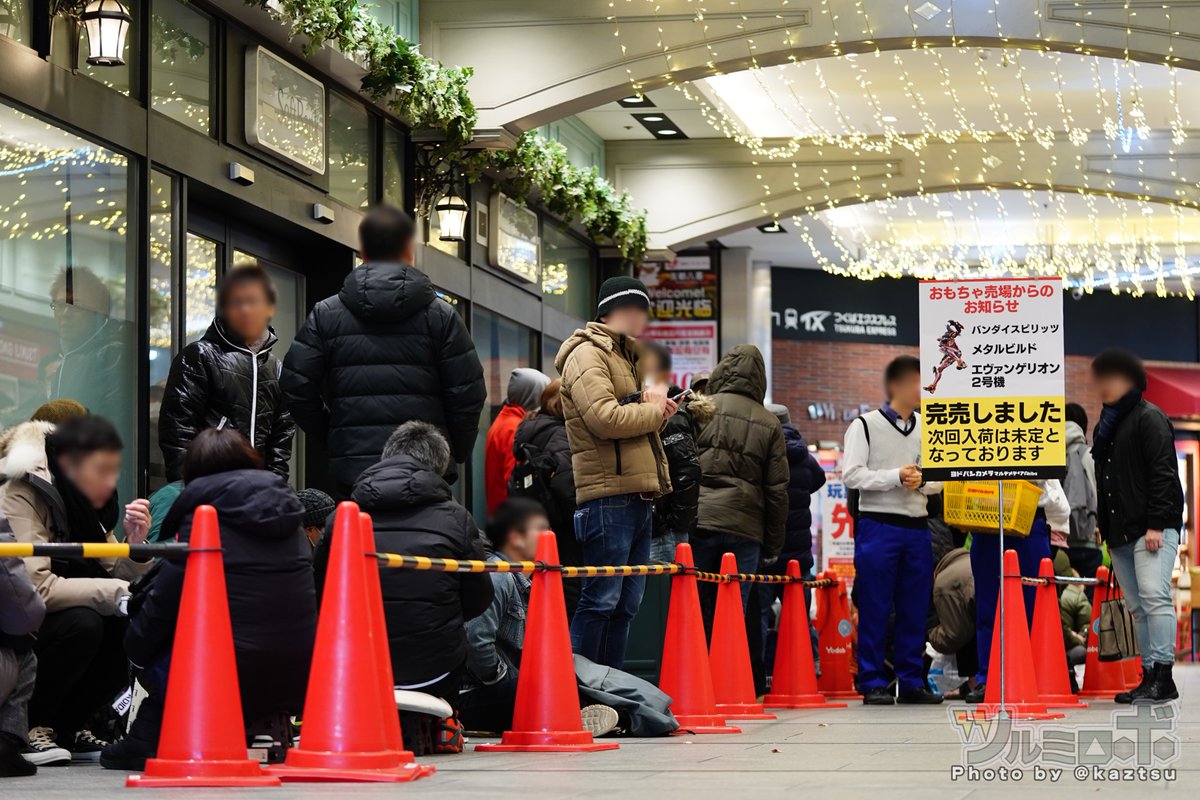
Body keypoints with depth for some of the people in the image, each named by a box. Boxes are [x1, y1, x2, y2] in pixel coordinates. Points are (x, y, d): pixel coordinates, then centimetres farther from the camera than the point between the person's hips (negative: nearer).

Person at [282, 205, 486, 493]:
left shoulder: (325, 314, 6)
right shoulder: (441, 315, 2)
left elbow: (295, 384, 2)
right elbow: (467, 393, 0)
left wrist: (330, 436, 15)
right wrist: (457, 453, 14)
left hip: (353, 469, 1)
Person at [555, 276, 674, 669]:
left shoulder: (623, 357, 27)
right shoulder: (587, 354, -6)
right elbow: (604, 417, -20)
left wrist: (654, 401, 5)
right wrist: (655, 411, -5)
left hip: (637, 497, 10)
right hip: (609, 498, -10)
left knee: (626, 603, 10)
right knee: (601, 600, -12)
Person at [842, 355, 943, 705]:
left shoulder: (926, 428, 13)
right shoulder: (865, 426, -1)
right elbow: (851, 475, -9)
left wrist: (923, 481, -8)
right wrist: (897, 477, -15)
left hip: (917, 528, 5)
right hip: (878, 525, -5)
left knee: (914, 610, 7)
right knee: (874, 610, -2)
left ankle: (912, 682, 14)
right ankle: (872, 683, 3)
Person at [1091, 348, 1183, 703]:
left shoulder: (1149, 417, -3)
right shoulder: (1107, 423, 21)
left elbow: (1162, 472, -12)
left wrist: (1156, 524, -19)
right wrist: (1103, 527, 17)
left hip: (1153, 527, -8)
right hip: (1120, 532, 8)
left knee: (1154, 596, -17)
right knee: (1137, 606, 4)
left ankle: (1162, 675, -19)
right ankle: (1150, 677, 5)